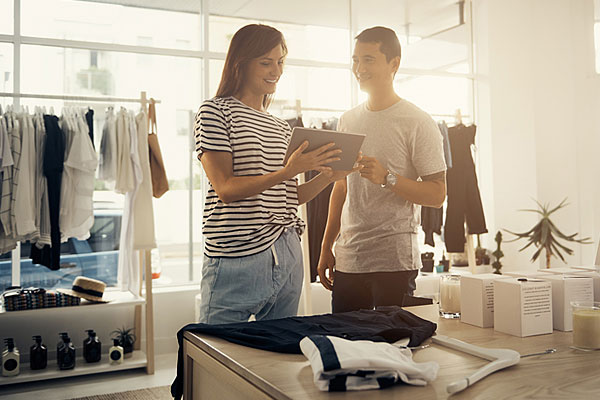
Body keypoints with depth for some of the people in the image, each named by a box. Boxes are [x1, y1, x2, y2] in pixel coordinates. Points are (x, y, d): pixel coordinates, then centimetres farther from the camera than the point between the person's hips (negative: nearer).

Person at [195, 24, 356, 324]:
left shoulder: (281, 127, 17)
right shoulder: (215, 112, -3)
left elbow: (288, 198, 15)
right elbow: (226, 189, -14)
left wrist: (327, 176, 0)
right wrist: (288, 171, -22)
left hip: (287, 259, 6)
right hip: (237, 262, -6)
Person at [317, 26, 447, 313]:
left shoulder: (417, 123, -5)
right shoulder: (347, 121, 13)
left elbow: (437, 195, -9)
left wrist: (386, 178, -23)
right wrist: (326, 247, 15)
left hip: (394, 260, -5)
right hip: (347, 260, 5)